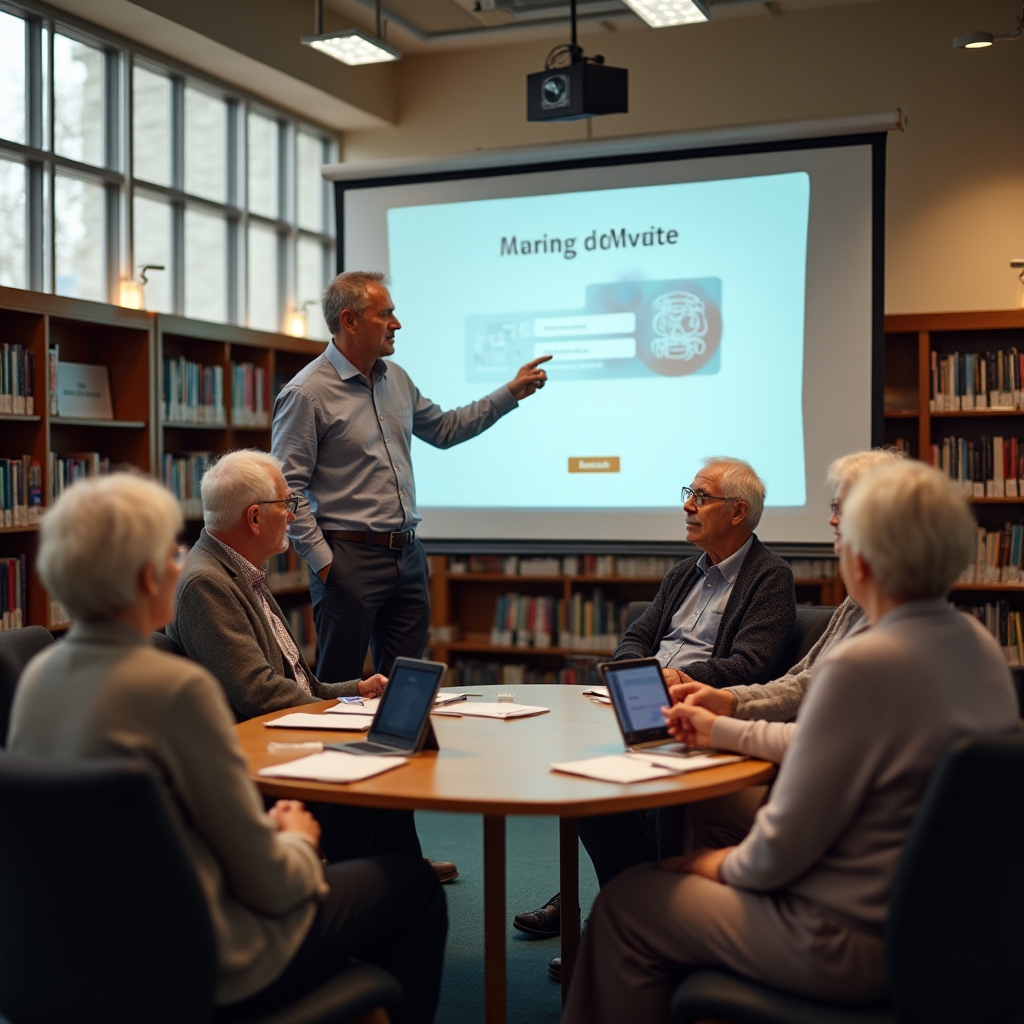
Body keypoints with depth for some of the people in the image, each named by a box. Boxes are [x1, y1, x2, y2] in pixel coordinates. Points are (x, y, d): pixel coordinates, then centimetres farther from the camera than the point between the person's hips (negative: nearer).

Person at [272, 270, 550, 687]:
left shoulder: (396, 379, 12)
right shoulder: (307, 393, -11)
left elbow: (443, 429, 25)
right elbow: (289, 487, -13)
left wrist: (512, 392, 22)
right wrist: (321, 559, -16)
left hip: (408, 556, 7)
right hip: (350, 558, -7)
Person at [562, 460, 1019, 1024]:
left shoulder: (862, 666, -28)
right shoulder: (979, 645, 1)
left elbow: (782, 848, -23)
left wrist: (728, 865, -1)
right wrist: (723, 730, 23)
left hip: (858, 943, -9)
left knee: (624, 903, 7)